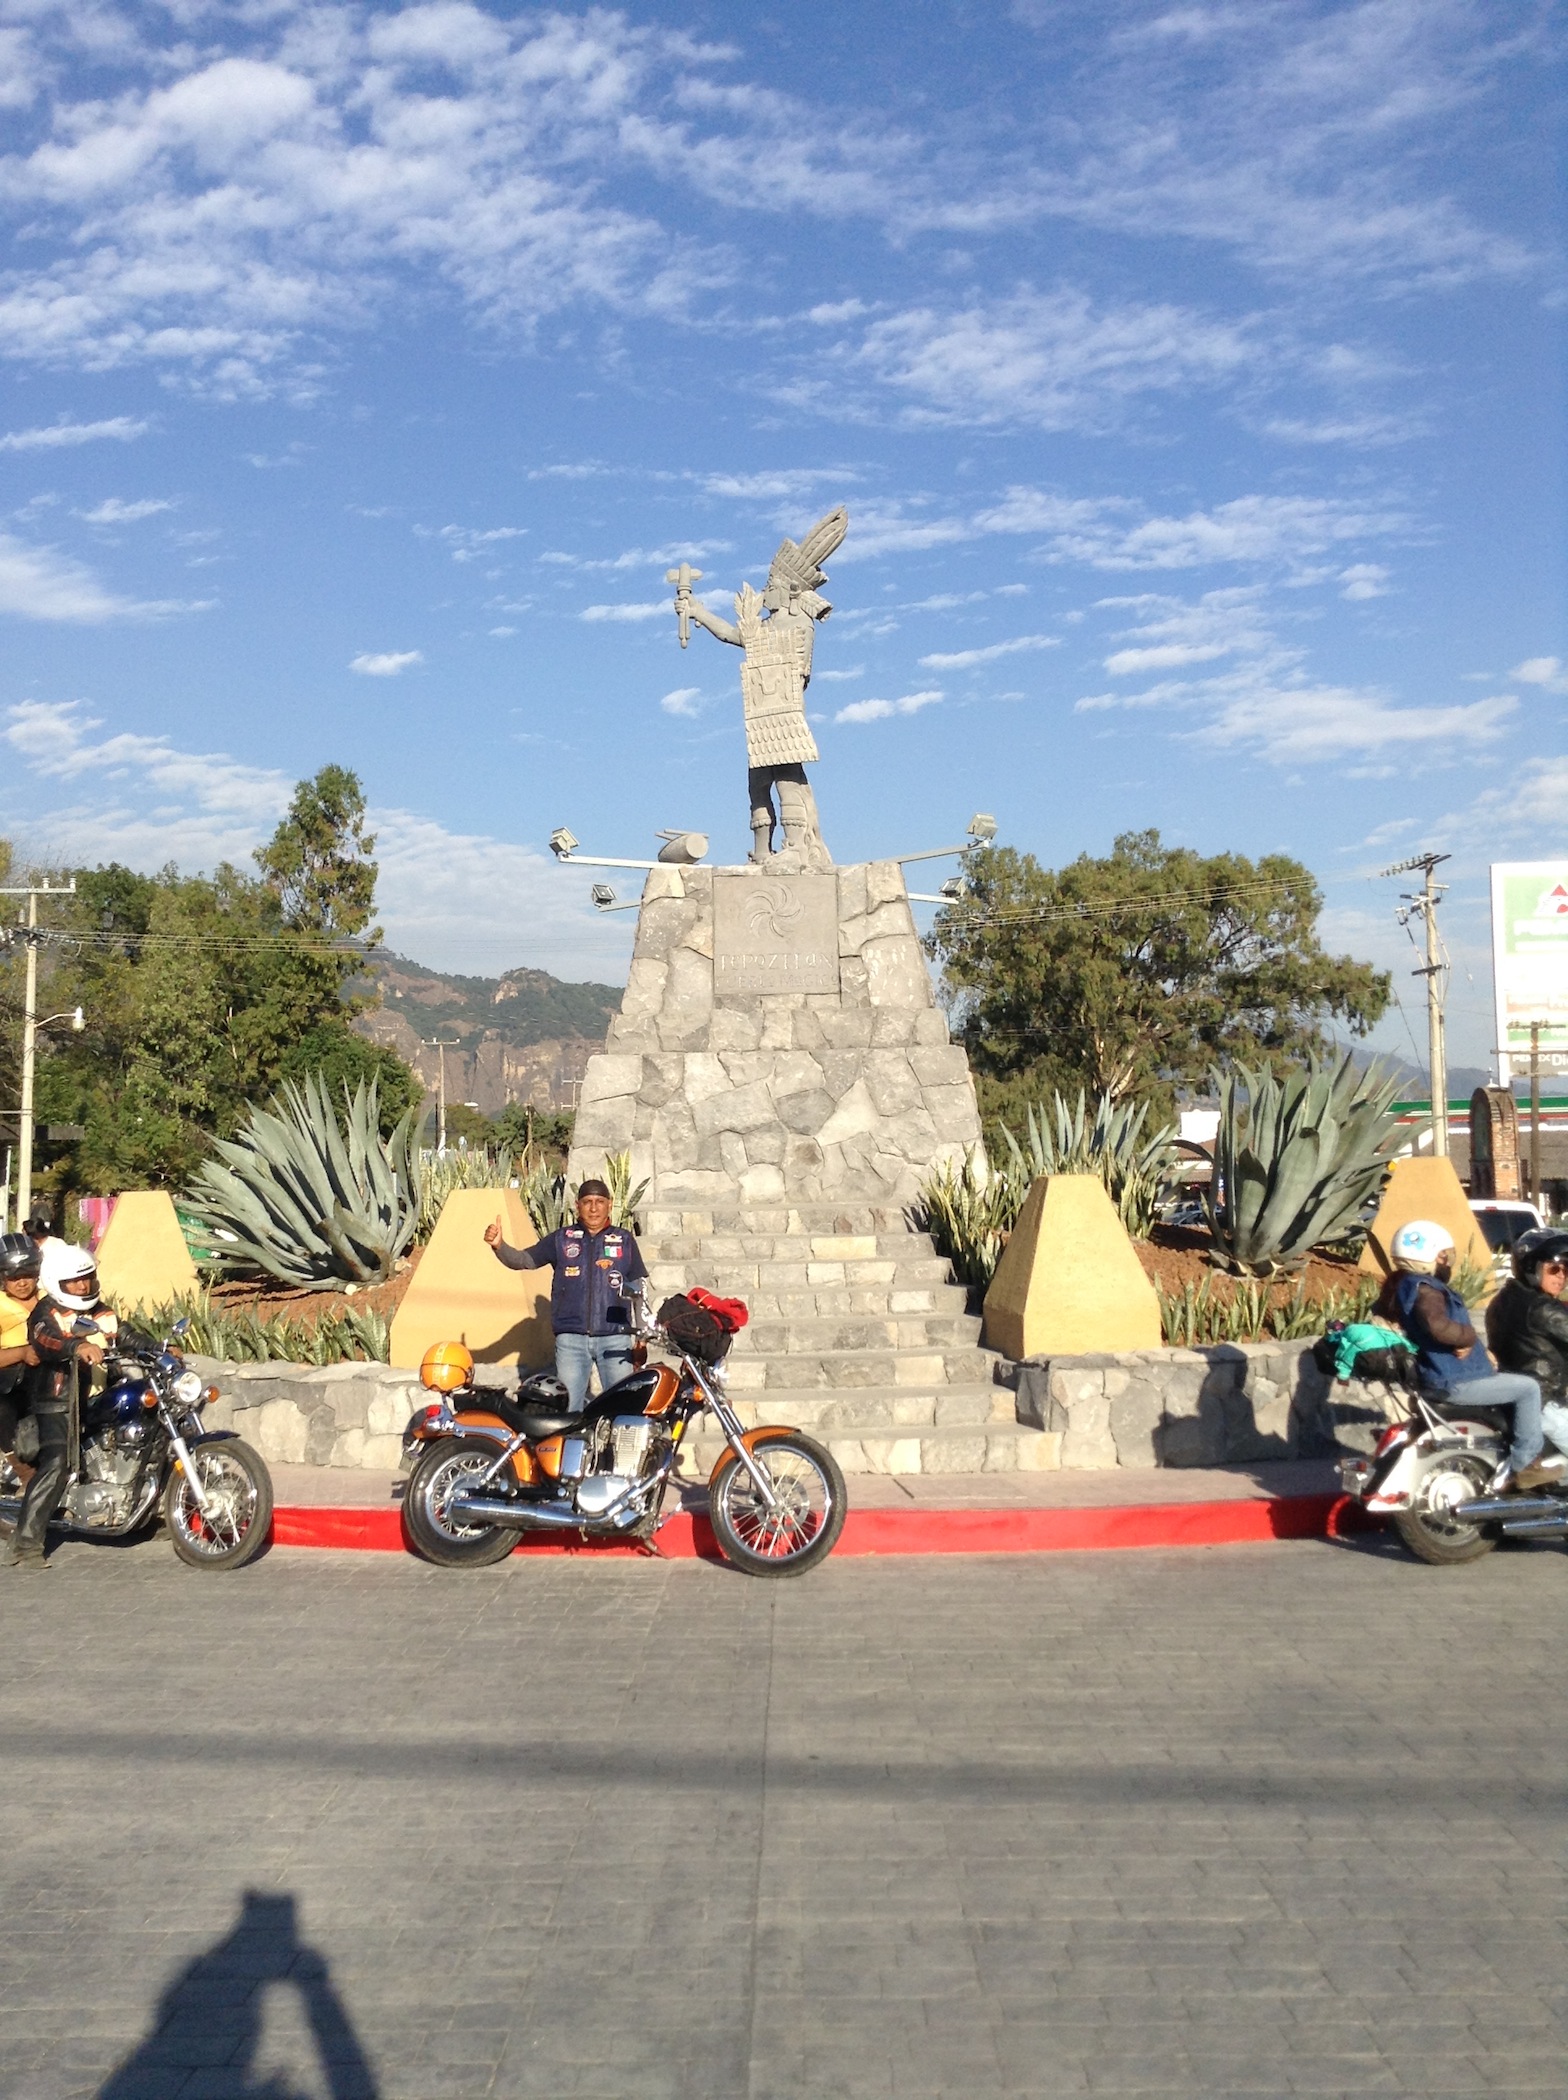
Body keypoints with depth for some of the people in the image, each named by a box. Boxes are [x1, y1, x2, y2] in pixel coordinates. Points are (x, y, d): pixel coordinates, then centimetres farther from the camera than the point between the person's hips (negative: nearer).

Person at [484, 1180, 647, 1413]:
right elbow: (523, 1259, 0)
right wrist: (498, 1245, -20)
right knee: (569, 1407, 4)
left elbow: (637, 1289, 10)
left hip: (615, 1337, 0)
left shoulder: (624, 1240, 8)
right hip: (571, 1338, 1)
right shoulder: (561, 1239, 8)